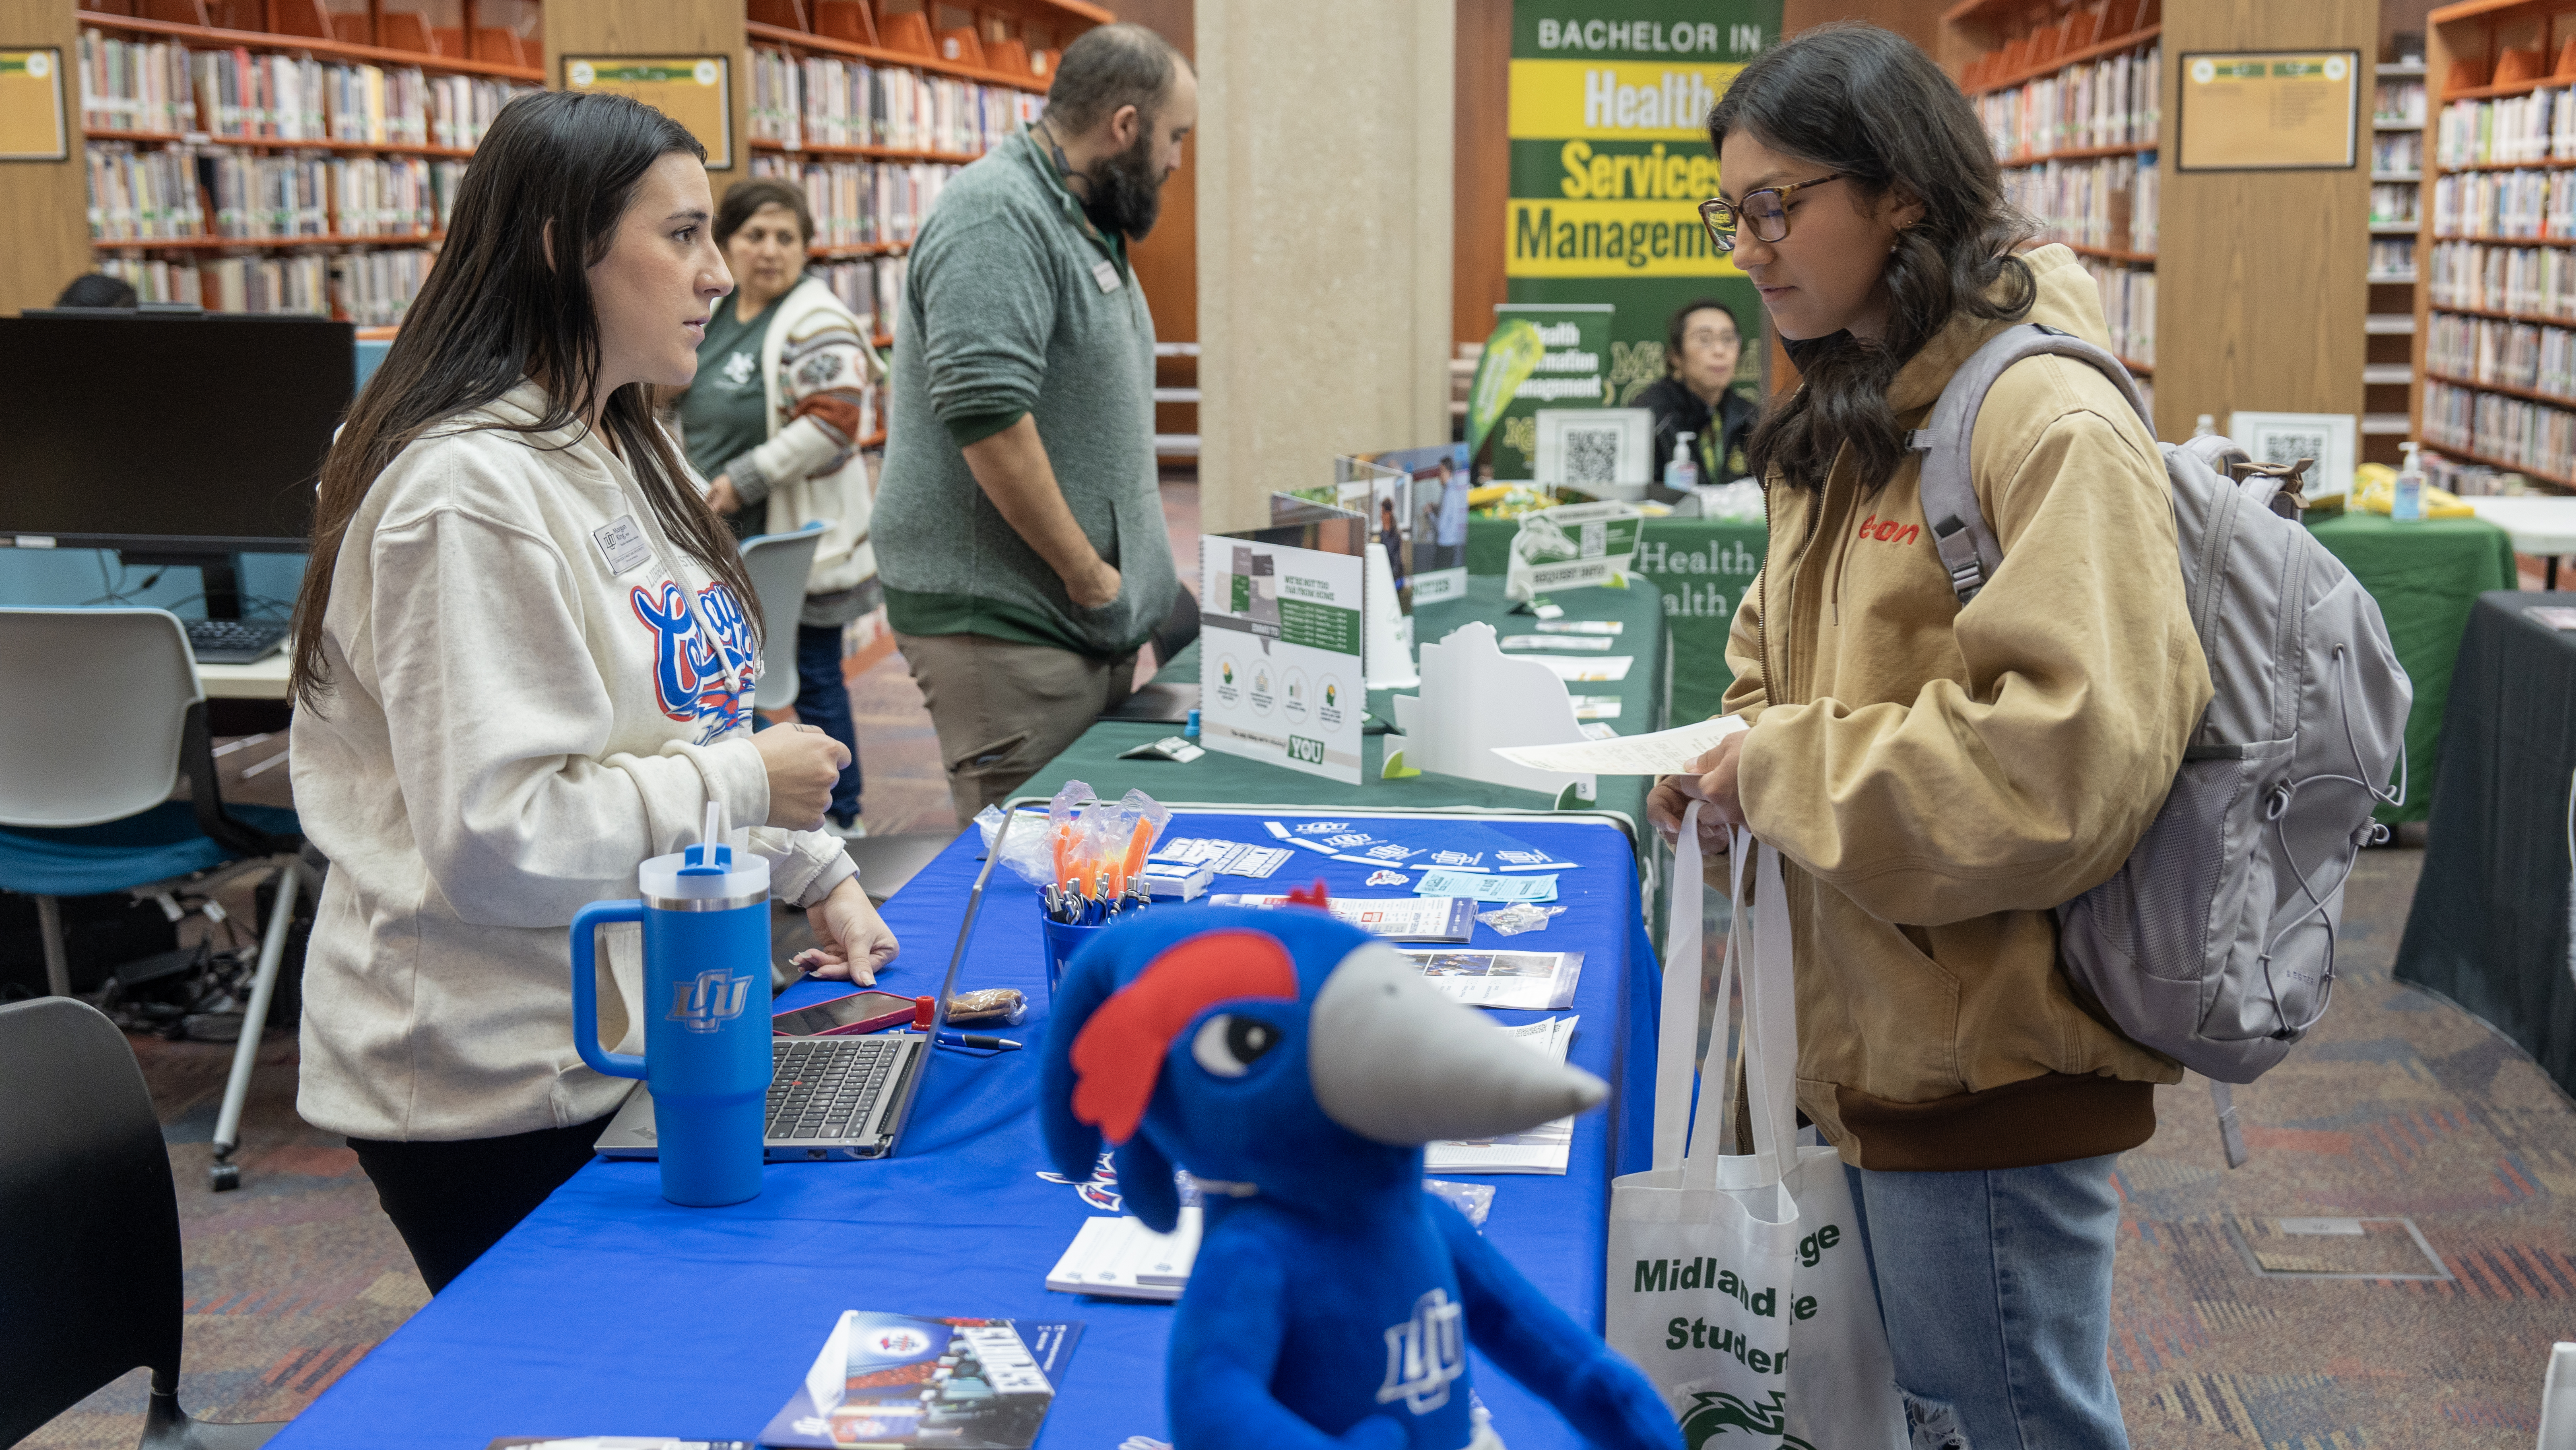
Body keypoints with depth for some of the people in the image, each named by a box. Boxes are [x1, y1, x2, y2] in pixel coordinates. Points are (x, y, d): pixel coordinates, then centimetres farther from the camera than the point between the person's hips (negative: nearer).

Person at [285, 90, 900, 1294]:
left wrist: (814, 872, 10)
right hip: (503, 1098, -9)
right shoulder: (470, 495, -22)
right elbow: (497, 836, -27)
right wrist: (744, 783, -18)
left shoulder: (613, 456, 11)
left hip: (626, 1042, 9)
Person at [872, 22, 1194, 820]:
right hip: (1004, 628, -10)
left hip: (1089, 629, 10)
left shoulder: (1080, 221, 17)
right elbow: (988, 416, -25)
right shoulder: (998, 216, -16)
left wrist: (1150, 581, 19)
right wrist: (1090, 576, -17)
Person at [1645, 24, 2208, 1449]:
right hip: (1870, 1030, 9)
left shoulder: (2050, 423, -18)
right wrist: (1735, 755, 3)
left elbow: (2072, 754, -28)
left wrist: (1786, 767, -19)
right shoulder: (1849, 426, 11)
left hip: (1986, 1056, -9)